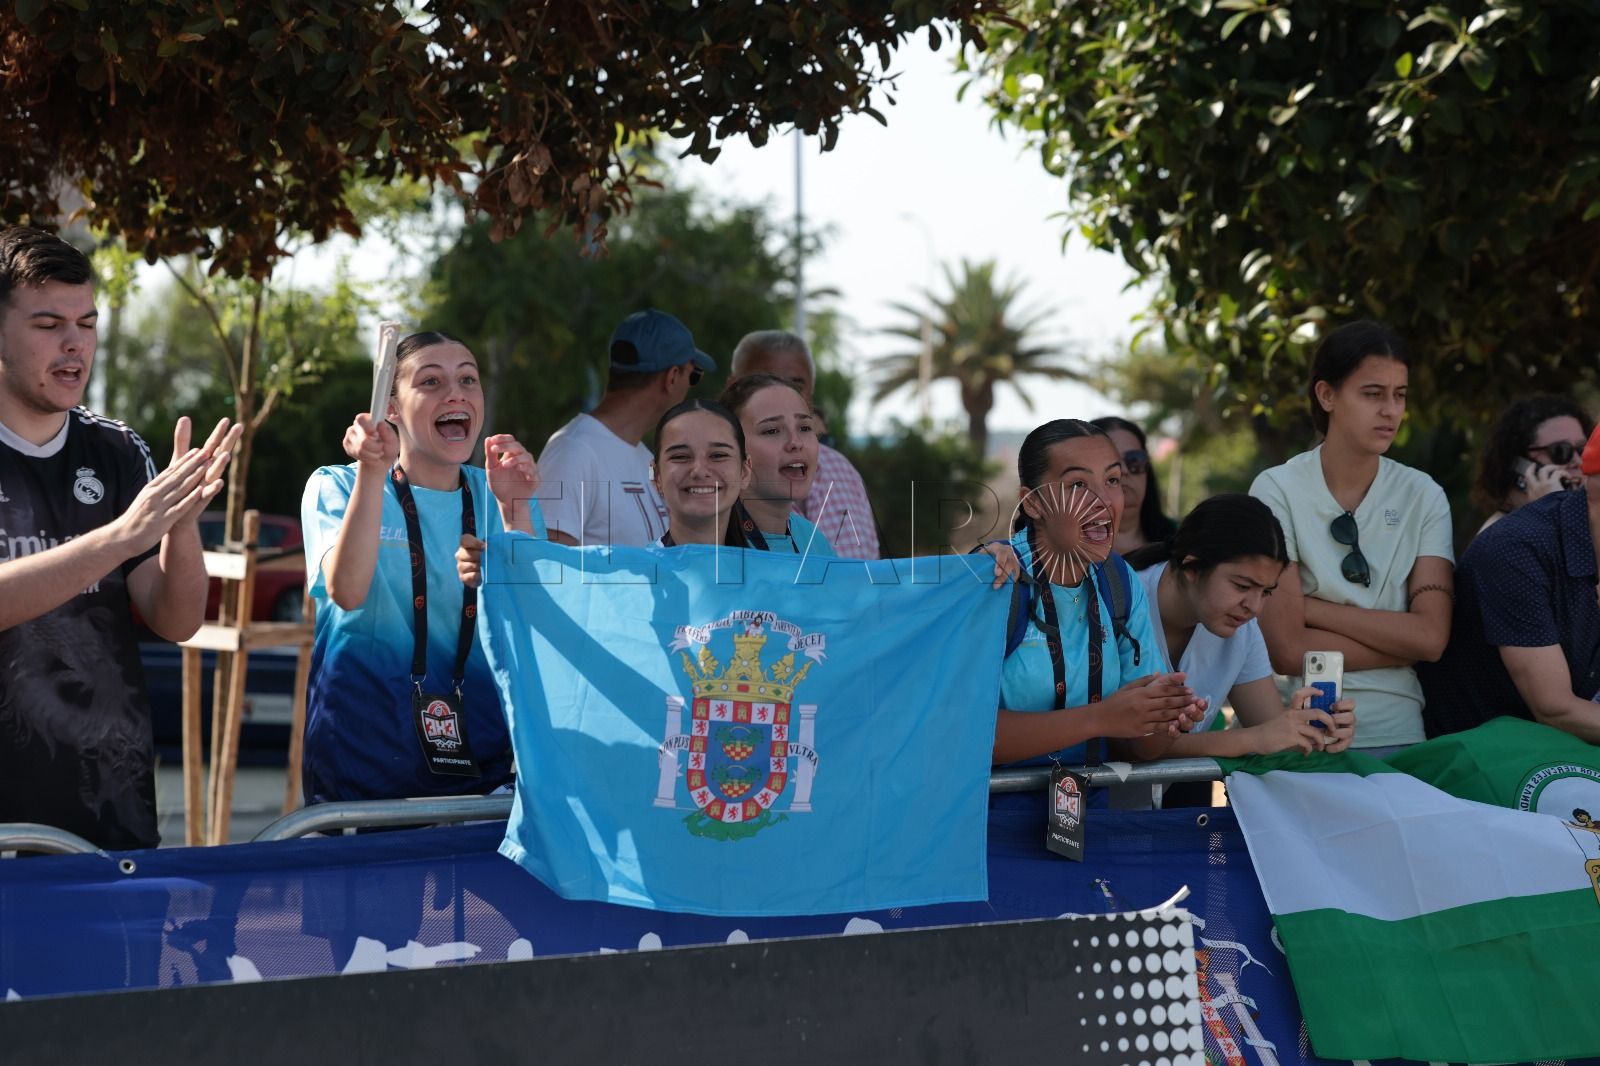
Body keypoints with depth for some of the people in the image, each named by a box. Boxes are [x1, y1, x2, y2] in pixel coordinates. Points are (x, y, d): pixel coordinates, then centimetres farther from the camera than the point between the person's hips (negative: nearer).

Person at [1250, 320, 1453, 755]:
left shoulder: (1423, 496, 7)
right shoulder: (1277, 491, -3)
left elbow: (1432, 636, -5)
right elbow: (1288, 651, -9)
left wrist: (1314, 608, -9)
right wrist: (1399, 639, -6)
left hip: (1396, 734, 2)